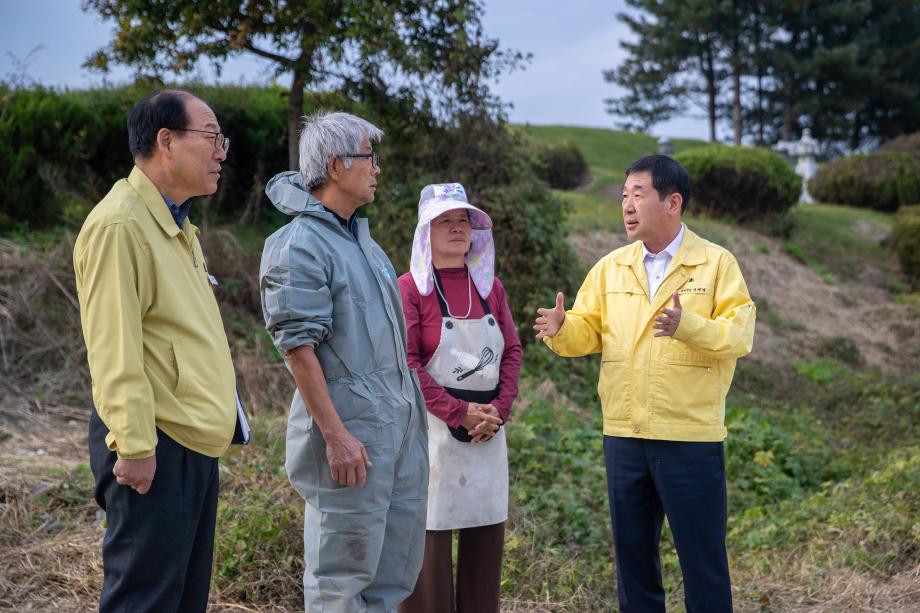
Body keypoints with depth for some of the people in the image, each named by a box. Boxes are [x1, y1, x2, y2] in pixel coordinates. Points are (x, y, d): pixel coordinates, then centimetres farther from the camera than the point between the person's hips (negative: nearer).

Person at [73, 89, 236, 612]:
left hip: (195, 444, 10)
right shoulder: (120, 224, -15)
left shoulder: (177, 225, 17)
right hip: (156, 449, -10)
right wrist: (135, 445, -23)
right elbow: (114, 349, -20)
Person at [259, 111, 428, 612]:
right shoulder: (299, 245, -14)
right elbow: (298, 348, -19)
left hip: (402, 421, 9)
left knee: (397, 568, 15)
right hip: (351, 425, -9)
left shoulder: (359, 235, 15)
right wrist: (335, 435, -22)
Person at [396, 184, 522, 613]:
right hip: (433, 428, -5)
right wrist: (459, 413, -15)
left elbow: (512, 351, 11)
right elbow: (406, 364, -12)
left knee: (486, 533, 8)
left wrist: (499, 410, -4)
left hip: (488, 429, 5)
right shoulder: (409, 288, -5)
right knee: (431, 533, -3)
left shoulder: (490, 287, 11)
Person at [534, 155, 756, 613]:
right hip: (624, 438, 4)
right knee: (632, 555, 14)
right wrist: (561, 330, -17)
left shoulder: (716, 263, -3)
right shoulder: (610, 267, 9)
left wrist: (688, 326, -30)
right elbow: (588, 331, 5)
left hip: (691, 440, -4)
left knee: (702, 558, 5)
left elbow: (739, 333, -13)